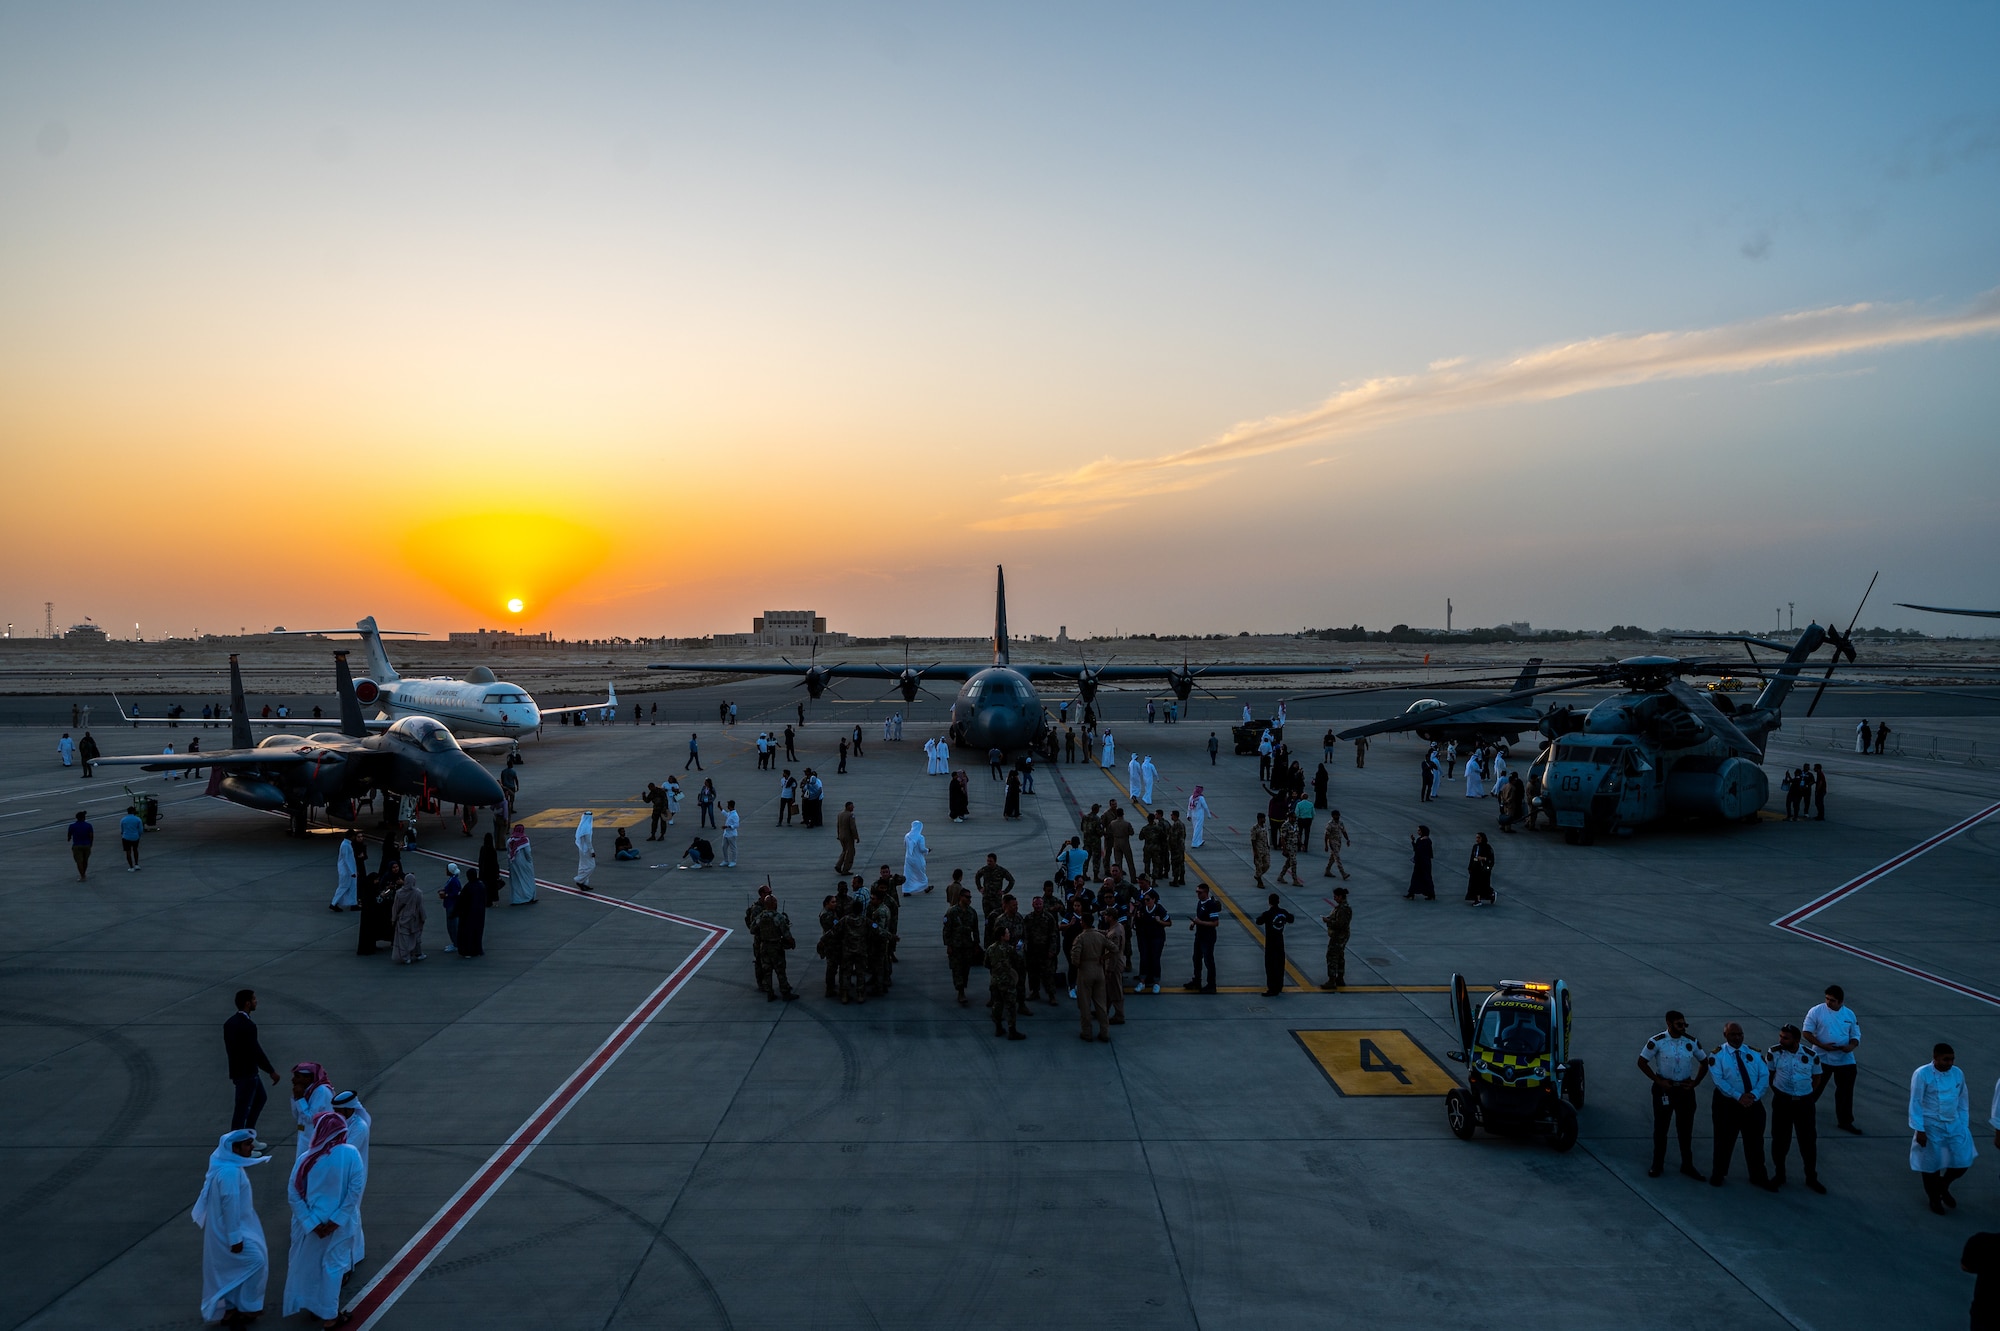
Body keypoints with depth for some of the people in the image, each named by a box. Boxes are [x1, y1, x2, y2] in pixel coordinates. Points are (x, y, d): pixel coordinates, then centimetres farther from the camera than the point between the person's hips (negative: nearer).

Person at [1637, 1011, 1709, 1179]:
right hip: (1664, 1089, -2)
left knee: (1685, 1128, 10)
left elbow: (1704, 1062, 9)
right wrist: (1657, 1080, -13)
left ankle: (1687, 1165, 24)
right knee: (1660, 1128, 8)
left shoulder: (1691, 1042, -4)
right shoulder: (1657, 1042, -13)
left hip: (1685, 1089, 2)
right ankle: (1657, 1165, 19)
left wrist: (1695, 1082, 0)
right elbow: (1642, 1062, -7)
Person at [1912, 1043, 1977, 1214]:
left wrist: (1964, 1125, 8)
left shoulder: (1958, 1073, -1)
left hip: (1954, 1124, 5)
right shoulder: (1922, 1074, -16)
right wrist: (1919, 1130, -15)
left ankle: (1943, 1186, 30)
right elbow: (1916, 1103, -13)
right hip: (1931, 1126, -4)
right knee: (1931, 1164, 6)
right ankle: (1934, 1198, 29)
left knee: (1963, 1161, 2)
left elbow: (1963, 1101, 10)